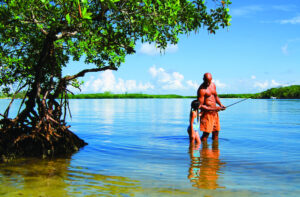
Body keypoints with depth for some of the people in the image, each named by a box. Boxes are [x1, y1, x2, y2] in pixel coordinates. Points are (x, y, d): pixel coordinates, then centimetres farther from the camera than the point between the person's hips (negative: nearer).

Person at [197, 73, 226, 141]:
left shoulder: (213, 85, 9)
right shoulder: (201, 90, -15)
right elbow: (200, 106, -17)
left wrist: (220, 105, 6)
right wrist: (213, 109, -23)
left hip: (215, 112, 8)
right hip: (207, 113, -8)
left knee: (216, 131, 12)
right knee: (206, 133, -9)